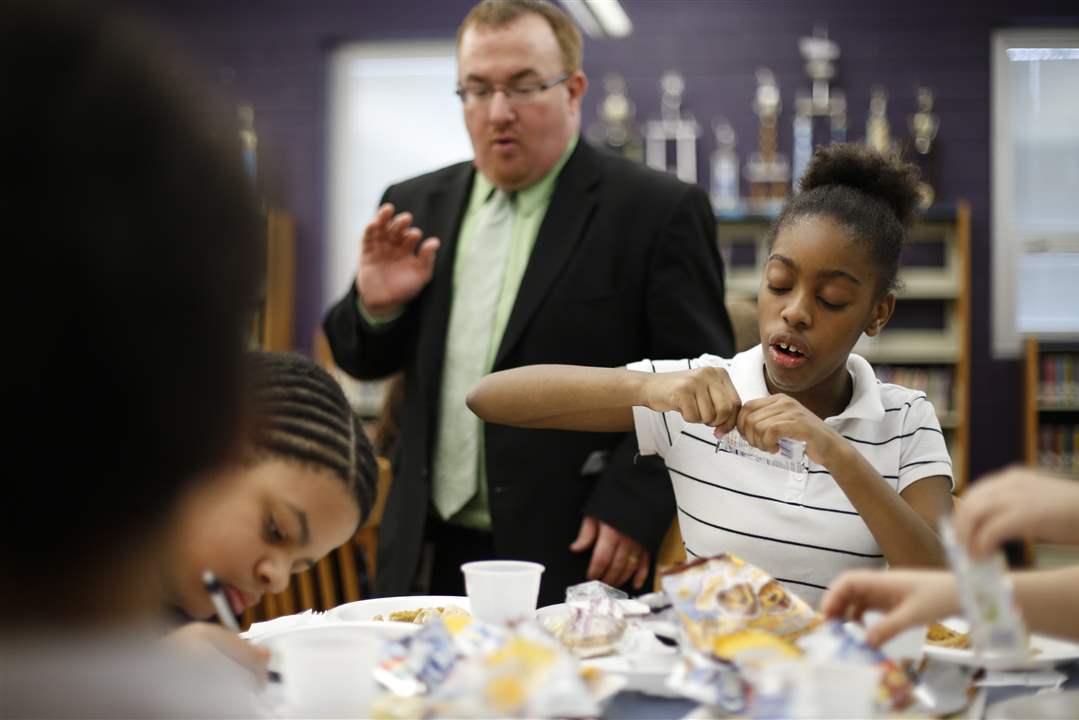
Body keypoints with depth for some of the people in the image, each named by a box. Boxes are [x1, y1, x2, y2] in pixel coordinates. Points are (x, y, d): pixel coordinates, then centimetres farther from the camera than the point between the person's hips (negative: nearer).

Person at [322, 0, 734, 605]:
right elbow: (364, 362, 17)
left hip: (576, 559, -4)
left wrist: (634, 506, -15)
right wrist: (375, 306, -4)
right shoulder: (418, 207, 11)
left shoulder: (658, 211, -5)